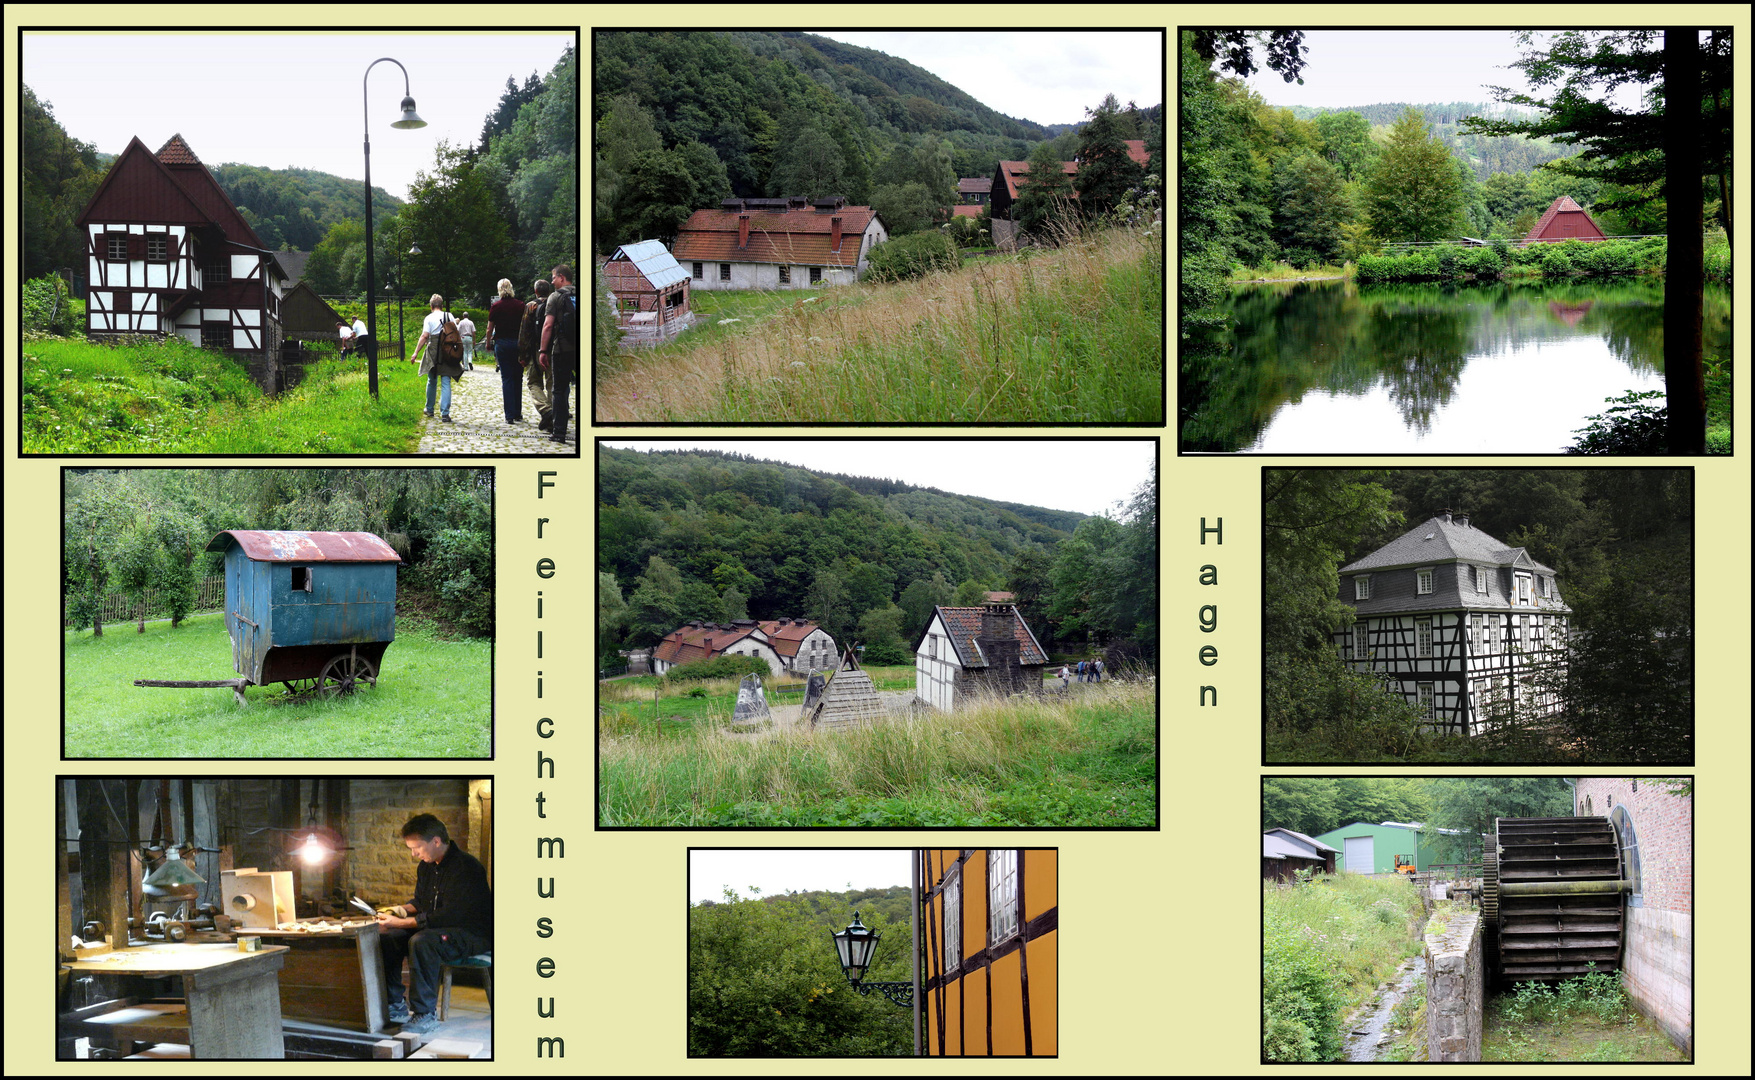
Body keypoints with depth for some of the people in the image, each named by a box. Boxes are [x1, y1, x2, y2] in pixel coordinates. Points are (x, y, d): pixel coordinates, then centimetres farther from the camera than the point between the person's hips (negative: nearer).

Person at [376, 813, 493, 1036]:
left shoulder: (465, 867, -21)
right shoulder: (427, 867, 9)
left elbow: (450, 915, -27)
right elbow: (420, 902, 22)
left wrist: (402, 923, -27)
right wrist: (403, 910, -3)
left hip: (473, 934, -10)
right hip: (438, 928, 10)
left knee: (421, 942, -35)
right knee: (387, 938, -3)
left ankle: (425, 1014, -29)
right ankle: (395, 1006, 2)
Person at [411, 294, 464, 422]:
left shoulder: (429, 318, -3)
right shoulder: (449, 317, 5)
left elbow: (425, 336, -10)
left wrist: (416, 353, -9)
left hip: (434, 353, -1)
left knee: (432, 381, 15)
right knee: (446, 382, -1)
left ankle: (429, 409, 28)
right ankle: (445, 413, -11)